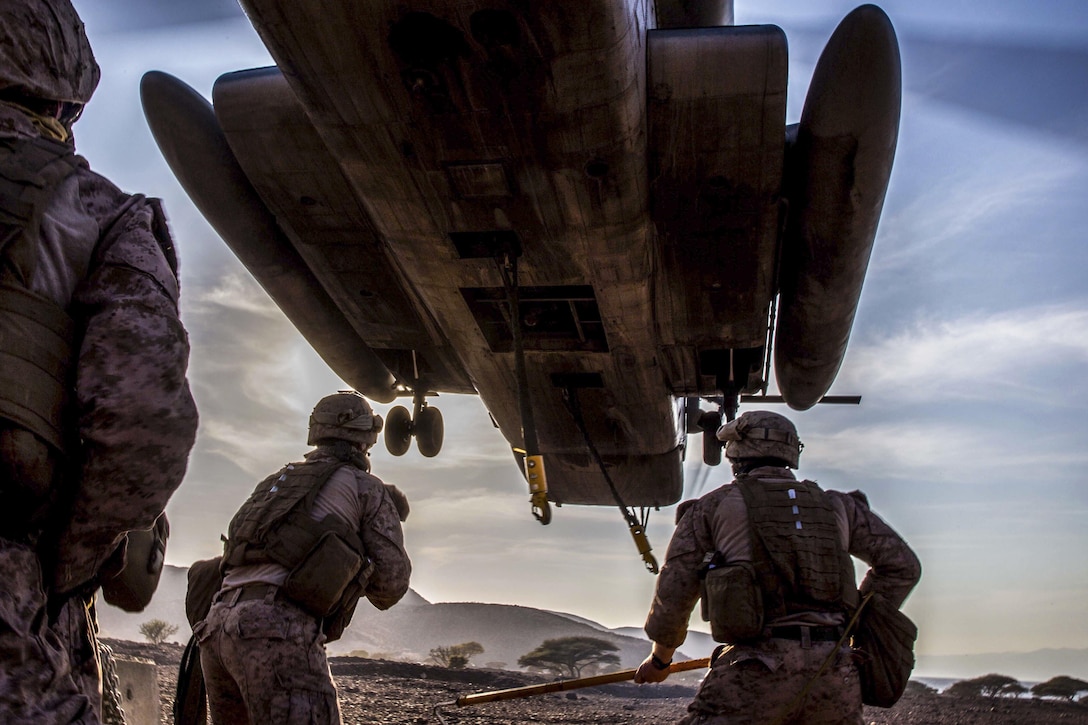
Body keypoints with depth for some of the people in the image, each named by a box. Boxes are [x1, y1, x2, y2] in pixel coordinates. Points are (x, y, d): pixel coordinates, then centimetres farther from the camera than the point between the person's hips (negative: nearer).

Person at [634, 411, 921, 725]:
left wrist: (659, 659, 25)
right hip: (835, 670, 4)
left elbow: (672, 596, 9)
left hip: (759, 670, -4)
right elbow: (902, 565, 21)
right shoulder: (834, 506, 21)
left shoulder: (712, 508, 12)